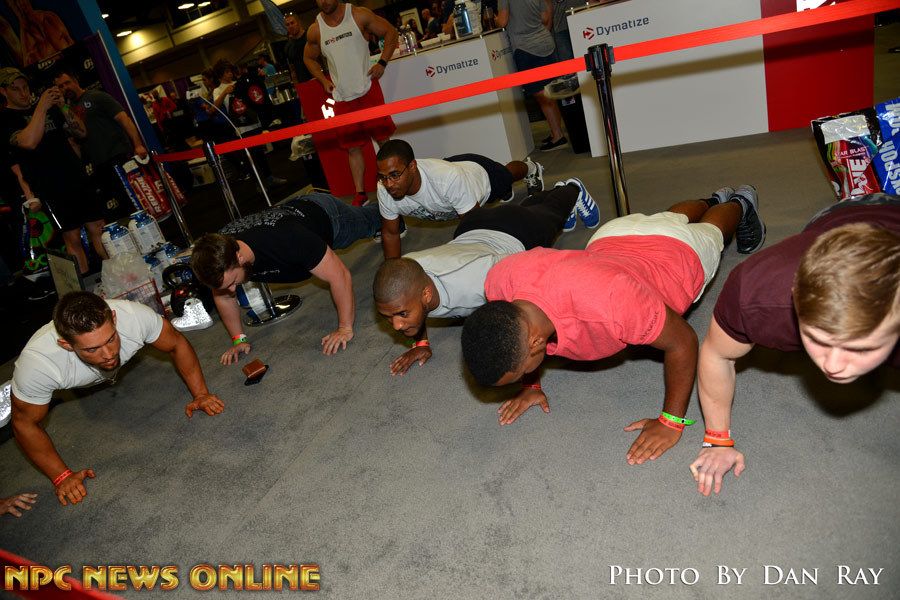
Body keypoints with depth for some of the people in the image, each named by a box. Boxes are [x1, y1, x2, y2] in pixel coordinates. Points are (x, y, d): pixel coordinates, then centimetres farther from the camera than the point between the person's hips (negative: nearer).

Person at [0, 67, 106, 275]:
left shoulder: (48, 109, 17)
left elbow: (81, 132, 11)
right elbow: (29, 141, -20)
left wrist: (62, 107, -4)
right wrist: (41, 107, -17)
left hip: (77, 178, 5)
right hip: (50, 188, -5)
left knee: (97, 229, 2)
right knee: (72, 238, -4)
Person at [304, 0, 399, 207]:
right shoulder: (315, 31, 3)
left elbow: (390, 31, 4)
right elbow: (309, 59, 20)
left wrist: (382, 62, -6)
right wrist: (324, 80, 5)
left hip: (368, 90, -2)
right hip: (342, 98, 2)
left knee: (384, 139, 1)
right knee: (353, 148, 4)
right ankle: (360, 195, 12)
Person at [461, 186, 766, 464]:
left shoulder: (607, 301, -55)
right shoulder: (501, 280, -38)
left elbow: (682, 342, -37)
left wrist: (671, 421, -34)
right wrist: (532, 385, -11)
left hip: (681, 252, -5)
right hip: (612, 238, 5)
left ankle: (740, 203, 67)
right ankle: (713, 199, 72)